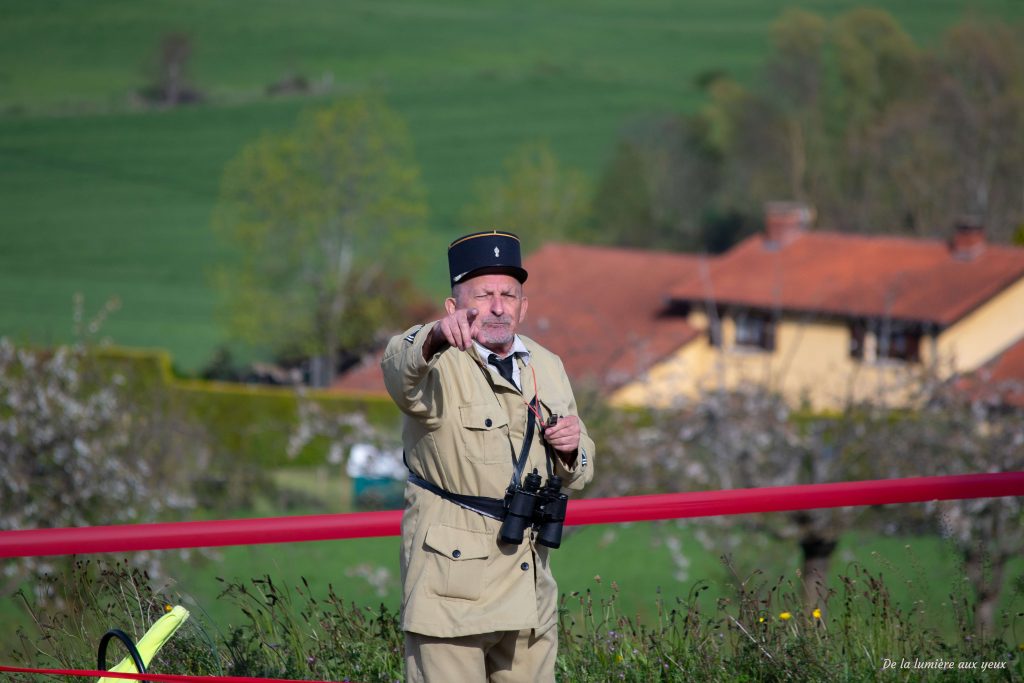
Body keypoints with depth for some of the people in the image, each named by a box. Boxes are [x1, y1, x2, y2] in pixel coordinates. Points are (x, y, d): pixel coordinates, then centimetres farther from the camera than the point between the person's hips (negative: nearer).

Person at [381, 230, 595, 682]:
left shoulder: (547, 368, 14)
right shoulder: (441, 365, -5)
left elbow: (575, 476, 23)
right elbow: (398, 367, -32)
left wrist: (571, 449, -1)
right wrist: (435, 337, -53)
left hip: (529, 577, 6)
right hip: (452, 573, -6)